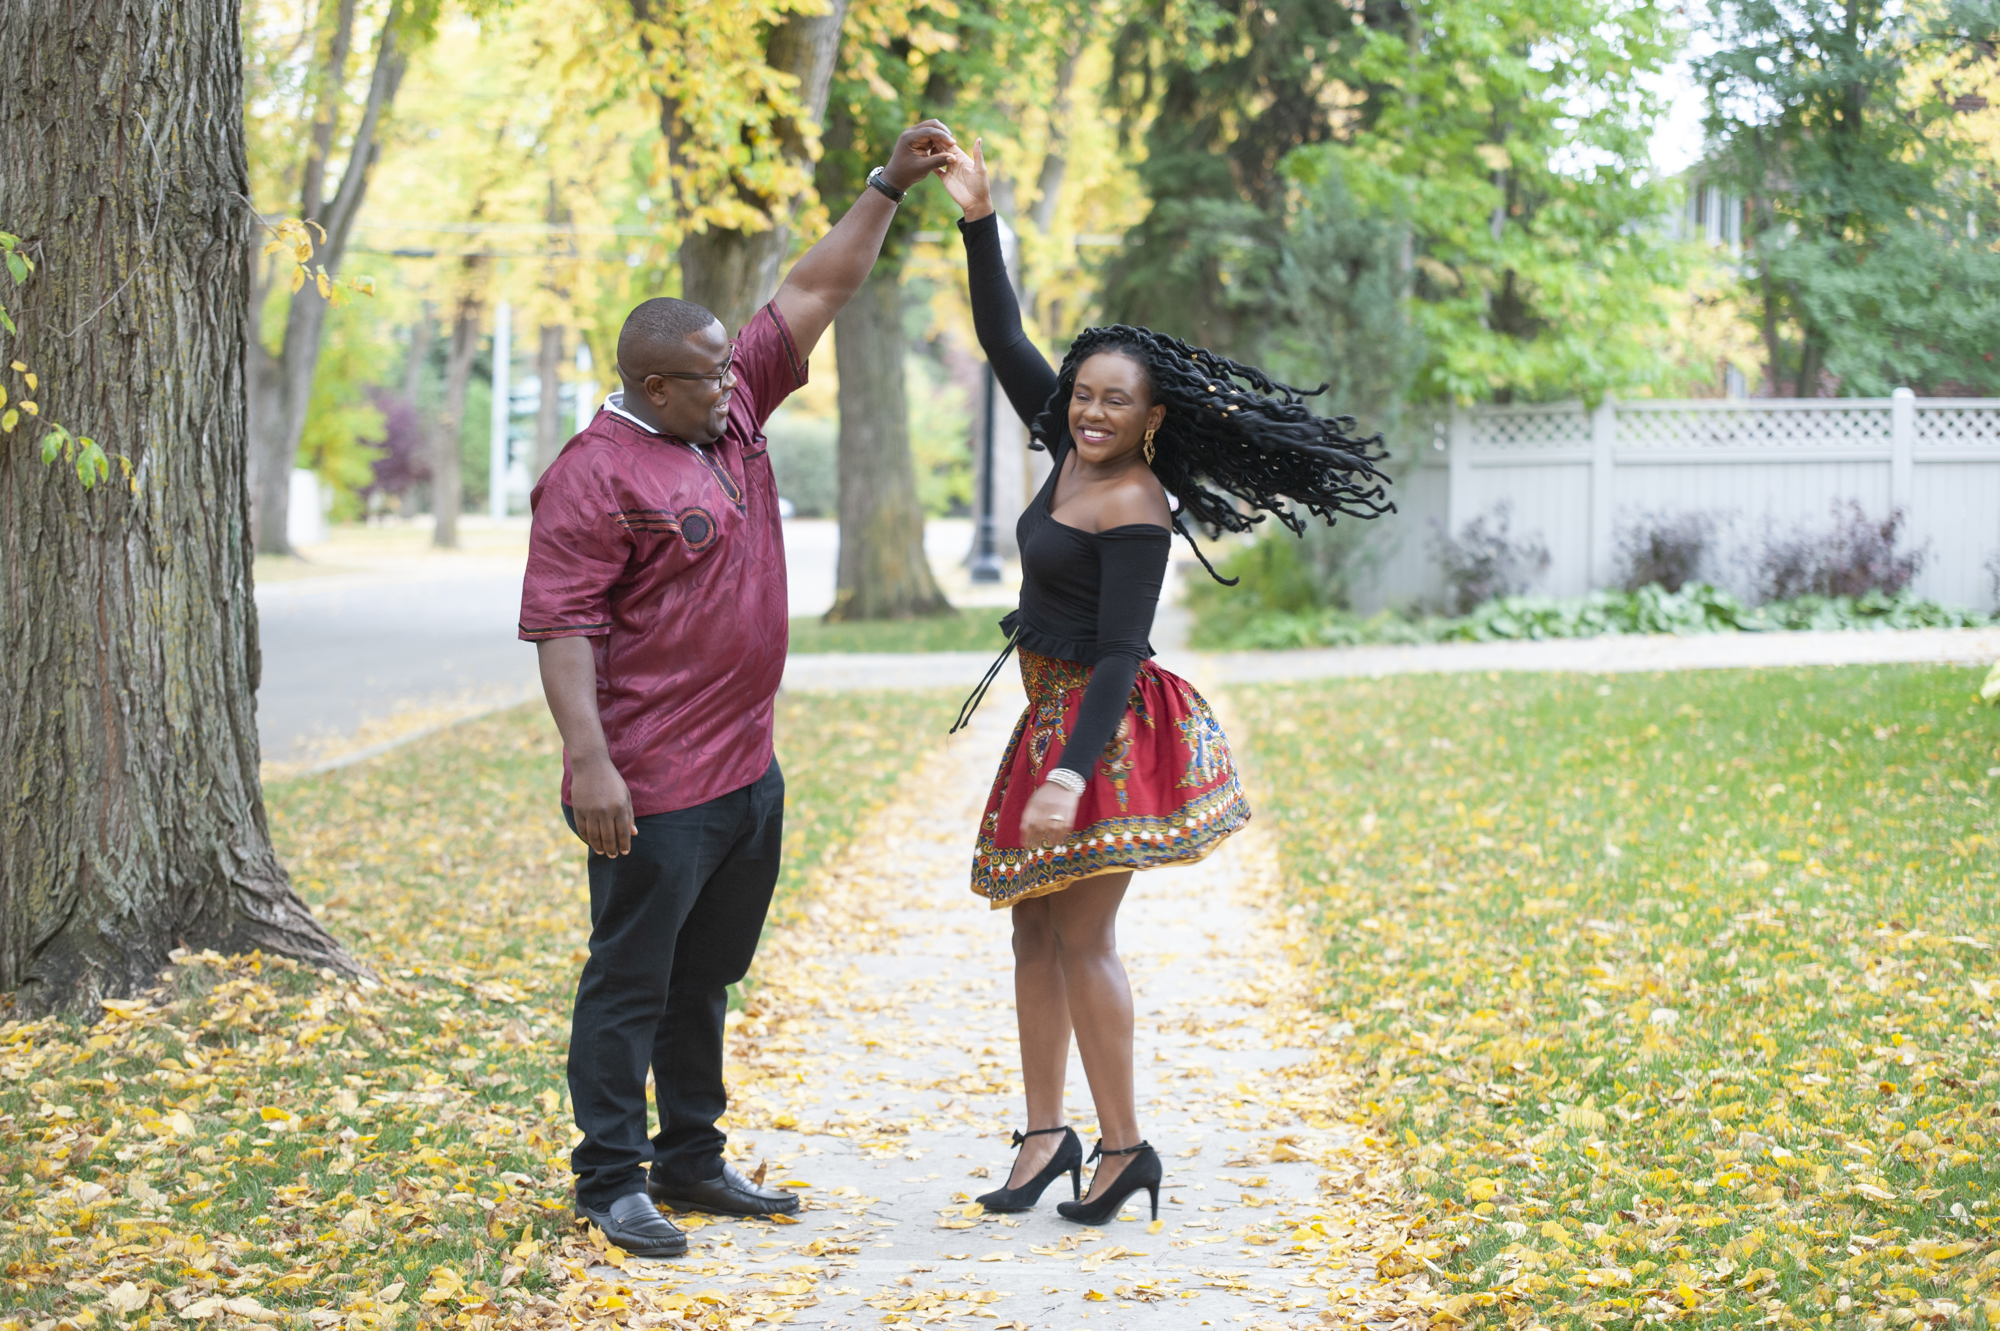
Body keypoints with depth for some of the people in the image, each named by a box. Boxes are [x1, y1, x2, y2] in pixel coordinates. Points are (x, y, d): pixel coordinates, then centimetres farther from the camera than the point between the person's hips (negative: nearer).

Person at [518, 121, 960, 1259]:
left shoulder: (734, 412, 8)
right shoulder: (597, 475, -15)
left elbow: (815, 294, 13)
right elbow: (561, 626, -18)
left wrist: (891, 187, 8)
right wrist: (590, 763, -25)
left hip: (749, 770, 8)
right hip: (654, 787, -8)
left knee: (706, 980, 16)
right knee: (633, 983, 0)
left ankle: (692, 1161, 26)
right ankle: (613, 1179, 7)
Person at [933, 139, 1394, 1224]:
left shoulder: (1133, 509, -18)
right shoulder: (1073, 455, 5)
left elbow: (1121, 655, -23)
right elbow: (1004, 344, 11)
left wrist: (1073, 770, -31)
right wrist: (978, 224, 4)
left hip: (1104, 729, -9)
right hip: (1053, 718, 9)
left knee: (1081, 938, -5)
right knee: (1035, 929, 10)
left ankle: (1123, 1147, 3)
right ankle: (1047, 1135, 16)